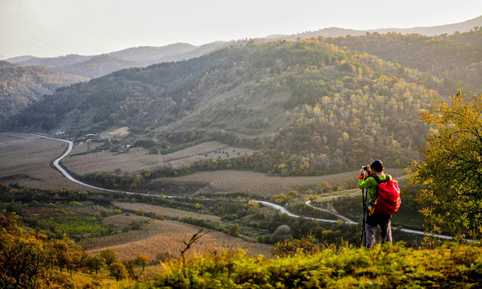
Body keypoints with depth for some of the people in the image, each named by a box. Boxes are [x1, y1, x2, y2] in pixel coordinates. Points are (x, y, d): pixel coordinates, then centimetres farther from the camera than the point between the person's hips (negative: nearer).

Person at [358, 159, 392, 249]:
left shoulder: (371, 180, -19)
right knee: (386, 230, 19)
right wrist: (370, 174, 20)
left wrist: (362, 175, 10)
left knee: (370, 231, 7)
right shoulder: (389, 178, -3)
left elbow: (360, 186, -3)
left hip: (374, 210, -5)